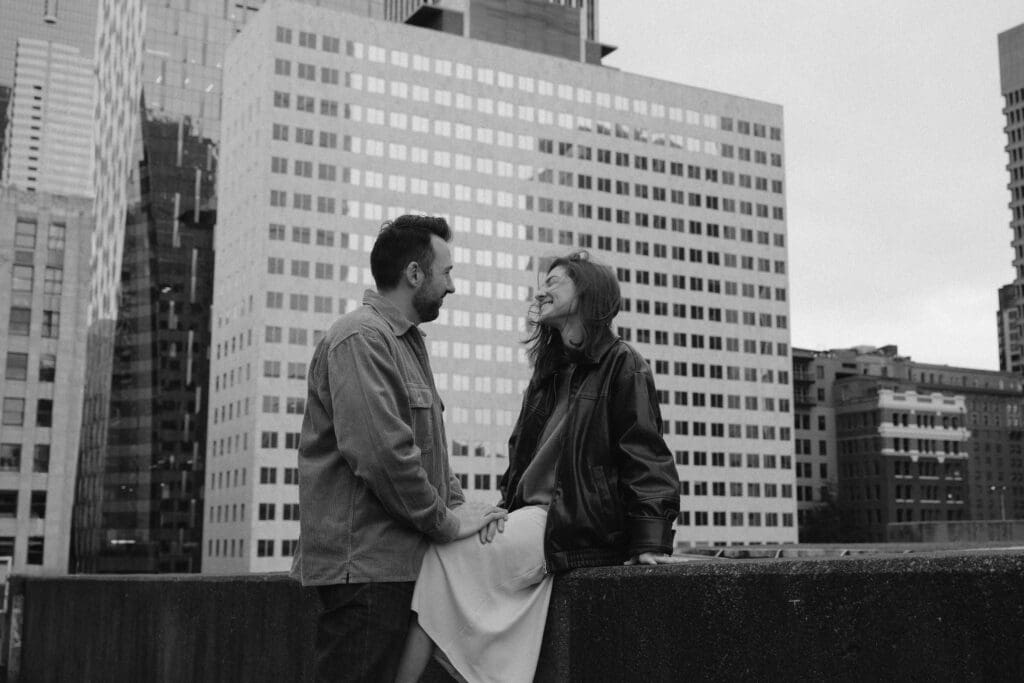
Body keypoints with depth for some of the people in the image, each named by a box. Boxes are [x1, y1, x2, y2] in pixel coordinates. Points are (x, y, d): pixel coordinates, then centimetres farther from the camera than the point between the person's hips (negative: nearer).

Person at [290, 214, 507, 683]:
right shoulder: (360, 338, -13)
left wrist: (456, 504, 6)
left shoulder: (408, 341, 20)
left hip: (399, 563, 10)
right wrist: (445, 522, -13)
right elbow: (381, 451, -22)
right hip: (364, 565, -10)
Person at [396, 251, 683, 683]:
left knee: (441, 557, -18)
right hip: (533, 516, 7)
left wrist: (650, 540, -18)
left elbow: (645, 455, -7)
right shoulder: (548, 370, 23)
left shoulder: (621, 364, 0)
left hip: (579, 528, -7)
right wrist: (507, 510, 5)